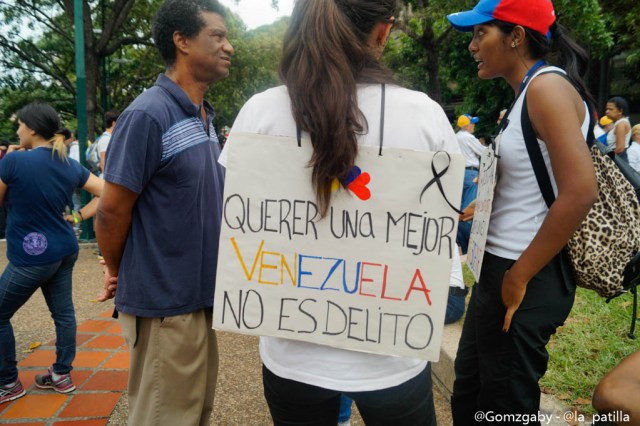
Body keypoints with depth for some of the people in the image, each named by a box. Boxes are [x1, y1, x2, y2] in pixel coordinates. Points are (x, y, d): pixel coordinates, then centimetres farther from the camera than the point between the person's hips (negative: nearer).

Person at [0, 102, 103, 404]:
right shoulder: (71, 165, 2)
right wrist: (80, 216, 5)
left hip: (31, 256, -6)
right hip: (64, 251, 7)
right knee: (63, 313, 15)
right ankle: (62, 375, 27)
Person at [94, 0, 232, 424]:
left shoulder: (205, 116, 8)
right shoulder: (149, 114, -19)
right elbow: (112, 211, -15)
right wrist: (118, 273, 1)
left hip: (201, 295, 7)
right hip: (164, 302, -7)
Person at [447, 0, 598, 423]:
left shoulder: (546, 87, -15)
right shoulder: (526, 96, 12)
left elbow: (580, 193, -25)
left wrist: (519, 278, -19)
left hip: (527, 278, -9)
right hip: (500, 267, 9)